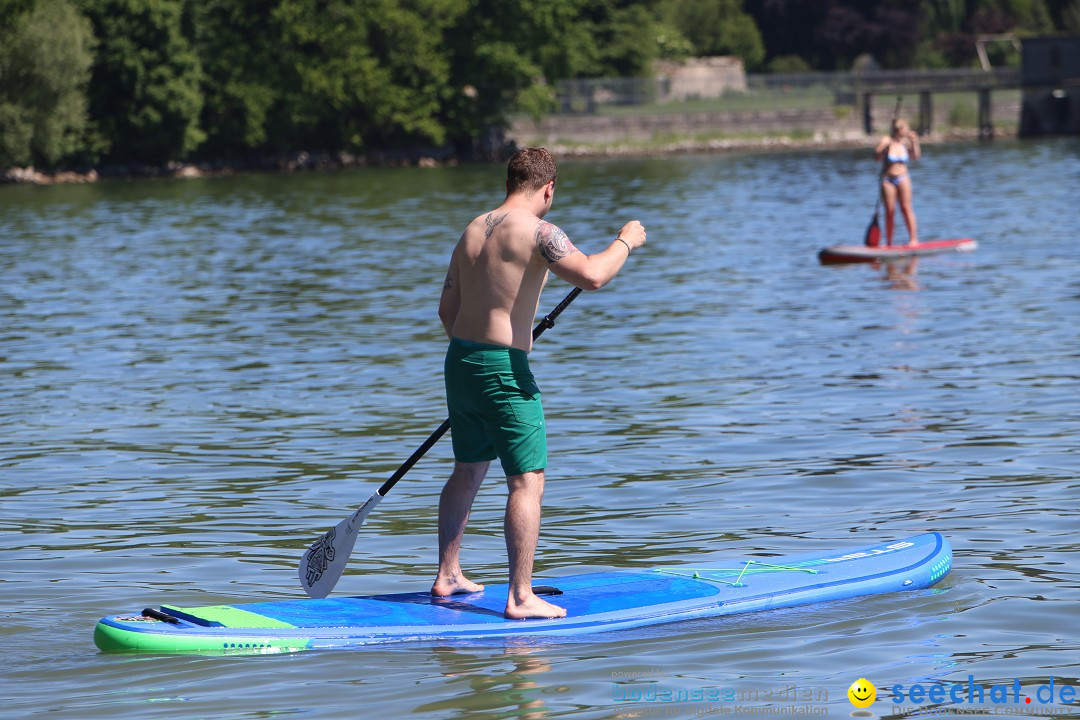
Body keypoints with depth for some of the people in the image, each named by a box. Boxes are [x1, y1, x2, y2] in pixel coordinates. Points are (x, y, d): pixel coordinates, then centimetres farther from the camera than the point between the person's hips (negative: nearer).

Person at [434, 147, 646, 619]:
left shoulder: (472, 230, 11)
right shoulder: (536, 230, -13)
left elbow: (447, 308, 17)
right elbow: (591, 276, -26)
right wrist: (625, 242, -7)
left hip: (459, 360, 8)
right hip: (503, 370, -8)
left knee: (468, 470, 22)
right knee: (527, 482, -5)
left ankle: (447, 576, 30)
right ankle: (520, 598, -9)